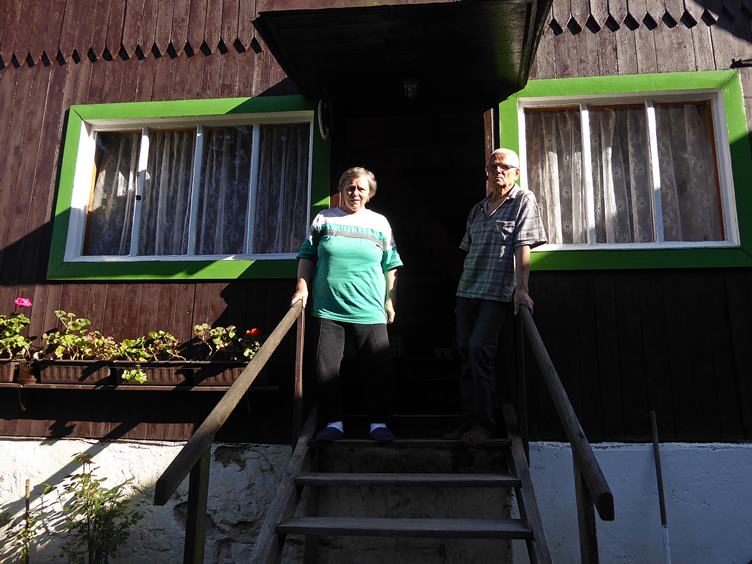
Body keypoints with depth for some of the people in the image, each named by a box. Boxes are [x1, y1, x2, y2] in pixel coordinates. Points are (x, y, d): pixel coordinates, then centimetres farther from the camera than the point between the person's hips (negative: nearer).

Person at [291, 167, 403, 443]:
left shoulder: (380, 223, 11)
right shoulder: (324, 219, 9)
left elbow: (390, 266, 13)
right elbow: (307, 255, 12)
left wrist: (389, 300, 10)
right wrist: (302, 287, 2)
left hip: (369, 312, 0)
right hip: (328, 309, 0)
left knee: (379, 368, 0)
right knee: (326, 367, 2)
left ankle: (379, 422, 15)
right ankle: (334, 422, 16)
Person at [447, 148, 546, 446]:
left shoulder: (523, 200, 1)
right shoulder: (477, 210, 19)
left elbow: (523, 247, -10)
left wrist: (521, 288, -19)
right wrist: (461, 290, 15)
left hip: (497, 292, -6)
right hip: (467, 290, 6)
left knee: (479, 350, -15)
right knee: (465, 353, 5)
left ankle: (485, 423, -3)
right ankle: (469, 420, 14)